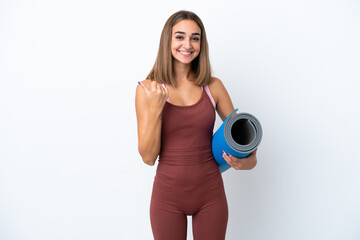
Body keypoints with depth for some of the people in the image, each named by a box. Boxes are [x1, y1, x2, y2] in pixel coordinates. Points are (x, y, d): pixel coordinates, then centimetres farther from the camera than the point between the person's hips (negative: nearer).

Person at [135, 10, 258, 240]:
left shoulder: (213, 86, -3)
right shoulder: (148, 89, -8)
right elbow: (148, 157, -9)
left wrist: (250, 159, -13)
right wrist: (155, 109, -21)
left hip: (210, 194, 2)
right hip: (168, 195, -1)